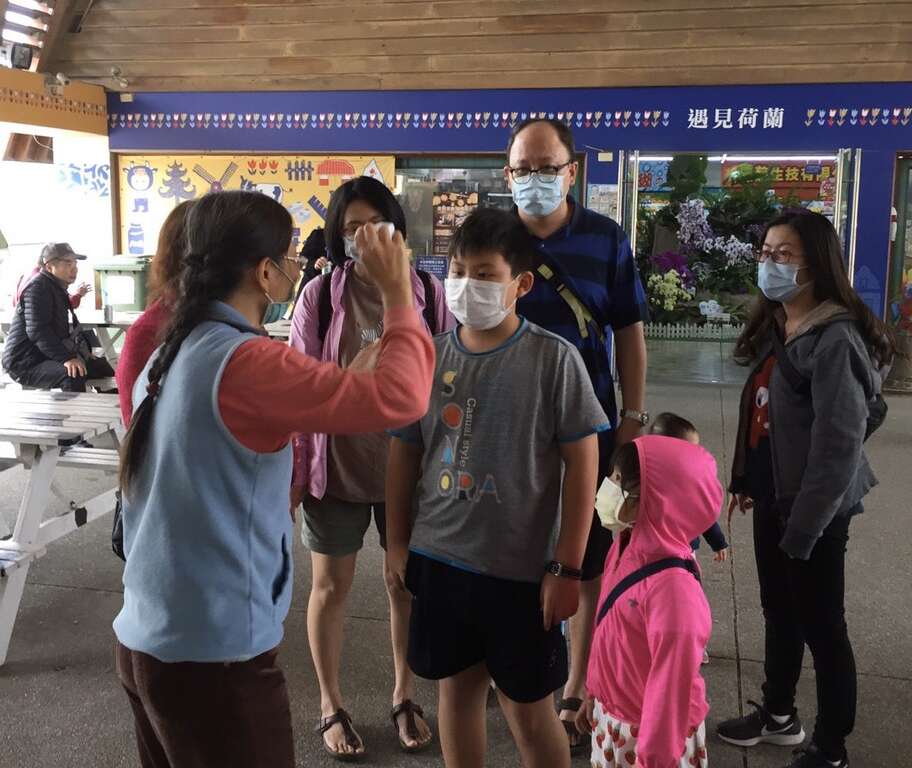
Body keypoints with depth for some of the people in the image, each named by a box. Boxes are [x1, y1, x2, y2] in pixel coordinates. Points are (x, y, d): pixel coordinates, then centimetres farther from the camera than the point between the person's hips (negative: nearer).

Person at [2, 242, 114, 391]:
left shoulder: (59, 289, 16)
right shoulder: (38, 288, -16)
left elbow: (71, 327, 27)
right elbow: (37, 331, -28)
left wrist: (83, 350, 11)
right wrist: (66, 358, -35)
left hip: (49, 357, 11)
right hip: (26, 364, -11)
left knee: (103, 366, 12)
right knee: (74, 374, -35)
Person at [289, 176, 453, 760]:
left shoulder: (428, 292, -4)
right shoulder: (319, 295, -8)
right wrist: (294, 470, -6)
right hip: (338, 463, -1)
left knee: (408, 582, 15)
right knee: (331, 586, 12)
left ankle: (404, 695, 37)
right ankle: (331, 705, 33)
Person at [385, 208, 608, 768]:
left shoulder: (554, 359, -11)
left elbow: (583, 462, -10)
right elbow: (405, 454, 9)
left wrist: (568, 568, -11)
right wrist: (397, 543, 10)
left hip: (523, 566, -4)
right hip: (438, 558, 4)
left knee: (528, 704, 10)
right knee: (457, 686, 18)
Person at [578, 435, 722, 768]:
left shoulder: (674, 588, -31)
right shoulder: (625, 546, -6)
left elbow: (672, 682, -25)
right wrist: (593, 692, 17)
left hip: (648, 731, -7)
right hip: (610, 717, 7)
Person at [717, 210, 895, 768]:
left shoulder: (834, 339, -21)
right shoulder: (775, 329, 7)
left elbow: (839, 444, -23)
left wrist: (804, 527, -21)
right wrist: (746, 480, 15)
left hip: (815, 508, -8)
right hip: (773, 497, 8)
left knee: (821, 627, 6)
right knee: (780, 613, 22)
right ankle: (779, 716, 41)